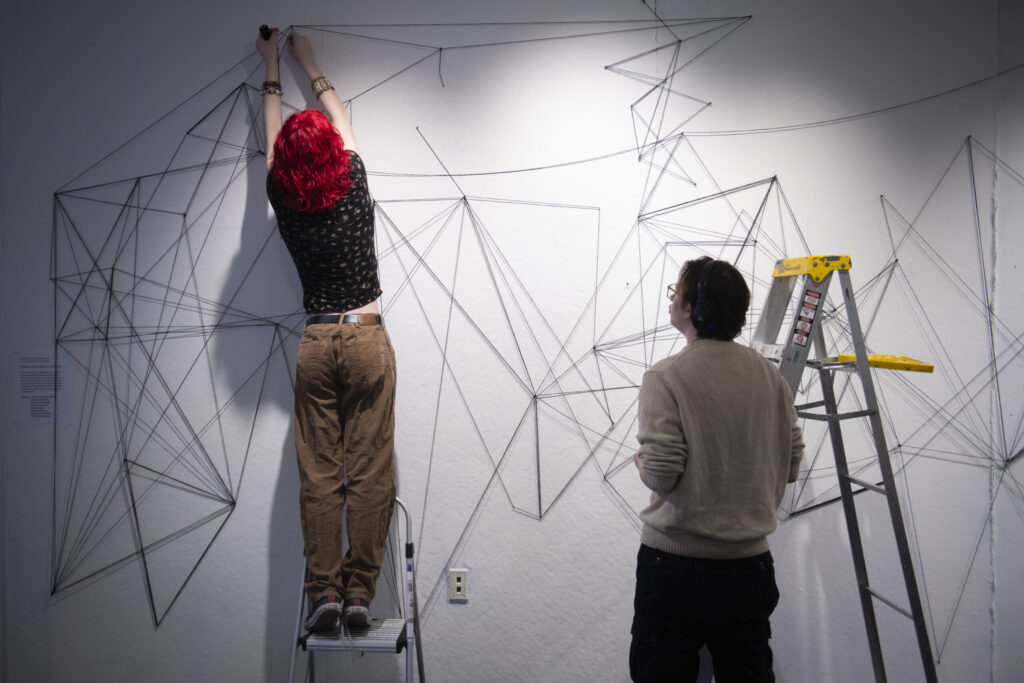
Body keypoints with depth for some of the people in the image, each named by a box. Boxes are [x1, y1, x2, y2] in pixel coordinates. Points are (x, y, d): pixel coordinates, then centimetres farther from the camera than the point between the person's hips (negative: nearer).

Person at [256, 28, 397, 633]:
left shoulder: (284, 200, 2)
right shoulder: (354, 186, -1)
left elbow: (273, 135, 20)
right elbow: (343, 122, 18)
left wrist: (272, 68, 34)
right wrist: (310, 65, 32)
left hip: (316, 344, 2)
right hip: (368, 340, -1)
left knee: (319, 476, 5)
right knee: (369, 473, 1)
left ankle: (324, 590, 6)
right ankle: (360, 591, 3)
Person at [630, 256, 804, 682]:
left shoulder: (666, 377, -15)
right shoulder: (769, 374, 1)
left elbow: (661, 475, -20)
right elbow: (790, 465, 6)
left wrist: (640, 461, 2)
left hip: (676, 564, -5)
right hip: (749, 562, 5)